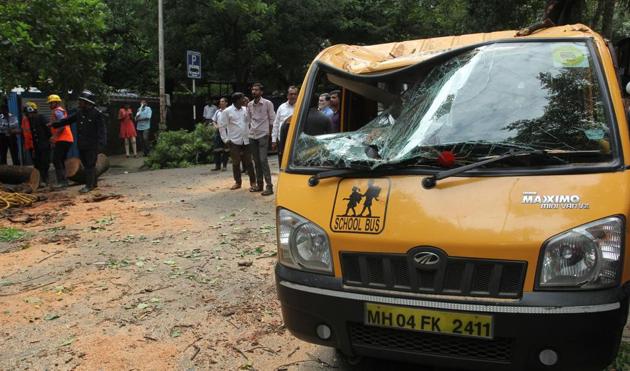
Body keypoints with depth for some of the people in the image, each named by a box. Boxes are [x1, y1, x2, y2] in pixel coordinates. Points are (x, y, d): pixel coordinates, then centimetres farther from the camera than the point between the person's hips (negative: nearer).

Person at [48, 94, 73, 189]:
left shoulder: (57, 111, -7)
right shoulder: (61, 111, 23)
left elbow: (62, 125, -20)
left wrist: (55, 136, -23)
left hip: (62, 140, -10)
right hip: (68, 139, 10)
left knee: (56, 160, -11)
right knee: (61, 161, 14)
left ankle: (61, 181, -14)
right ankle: (64, 181, 15)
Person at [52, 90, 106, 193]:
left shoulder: (97, 114, -11)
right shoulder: (80, 113, 10)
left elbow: (101, 130, -14)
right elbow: (68, 120, 22)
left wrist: (100, 143, -21)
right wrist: (55, 124, 24)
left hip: (92, 145, -7)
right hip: (82, 145, 7)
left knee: (90, 165, -4)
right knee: (86, 164, 12)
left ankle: (89, 185, 1)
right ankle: (93, 183, 23)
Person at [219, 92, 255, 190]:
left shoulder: (245, 110, 6)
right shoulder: (227, 111, -4)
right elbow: (222, 125, -1)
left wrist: (250, 134, 4)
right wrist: (226, 139, -4)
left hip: (246, 141, 2)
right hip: (234, 141, -2)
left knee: (248, 162, 4)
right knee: (236, 163, 6)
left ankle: (253, 181, 11)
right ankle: (237, 182, 17)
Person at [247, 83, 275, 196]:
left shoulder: (268, 103, -5)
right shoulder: (250, 105, 9)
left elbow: (272, 120, -3)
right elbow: (248, 120, 16)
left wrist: (270, 133, -4)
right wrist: (249, 130, 9)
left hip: (263, 135, -5)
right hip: (252, 136, 5)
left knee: (263, 160, -11)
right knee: (256, 161, 9)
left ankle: (269, 186, -9)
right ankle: (259, 184, 18)